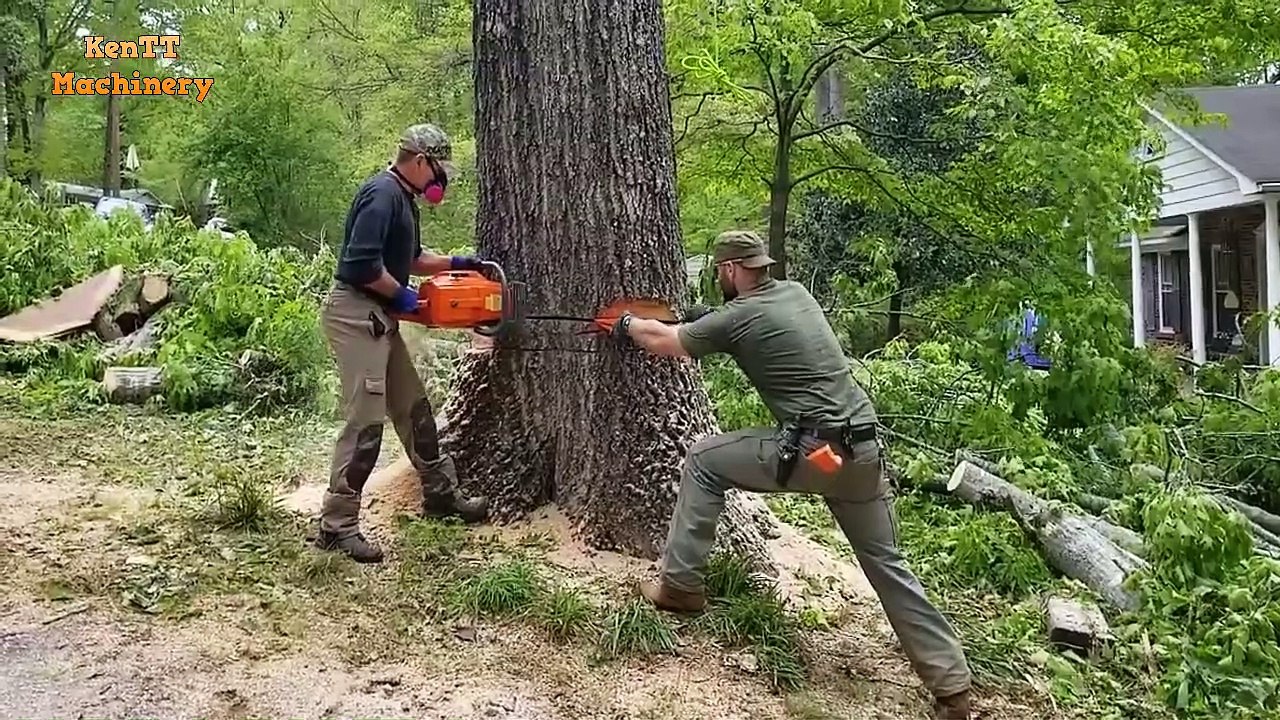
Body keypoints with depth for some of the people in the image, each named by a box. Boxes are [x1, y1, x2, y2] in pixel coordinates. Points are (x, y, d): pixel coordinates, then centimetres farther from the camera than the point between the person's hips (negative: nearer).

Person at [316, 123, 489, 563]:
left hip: (379, 318, 11)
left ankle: (441, 494, 31)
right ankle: (336, 524, -1)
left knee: (414, 408, 17)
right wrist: (400, 295, -13)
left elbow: (408, 258, 27)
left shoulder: (403, 198, 15)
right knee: (366, 421, -9)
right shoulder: (382, 194, -17)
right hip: (356, 315, -11)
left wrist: (454, 263, 16)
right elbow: (363, 263, -26)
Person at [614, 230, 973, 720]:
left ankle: (680, 585, 14)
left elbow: (665, 342, 9)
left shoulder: (738, 318, -5)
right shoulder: (796, 293, 15)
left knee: (703, 460, 10)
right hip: (863, 450, 8)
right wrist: (700, 317, 27)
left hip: (812, 453, -7)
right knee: (887, 565, 15)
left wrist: (627, 324, 28)